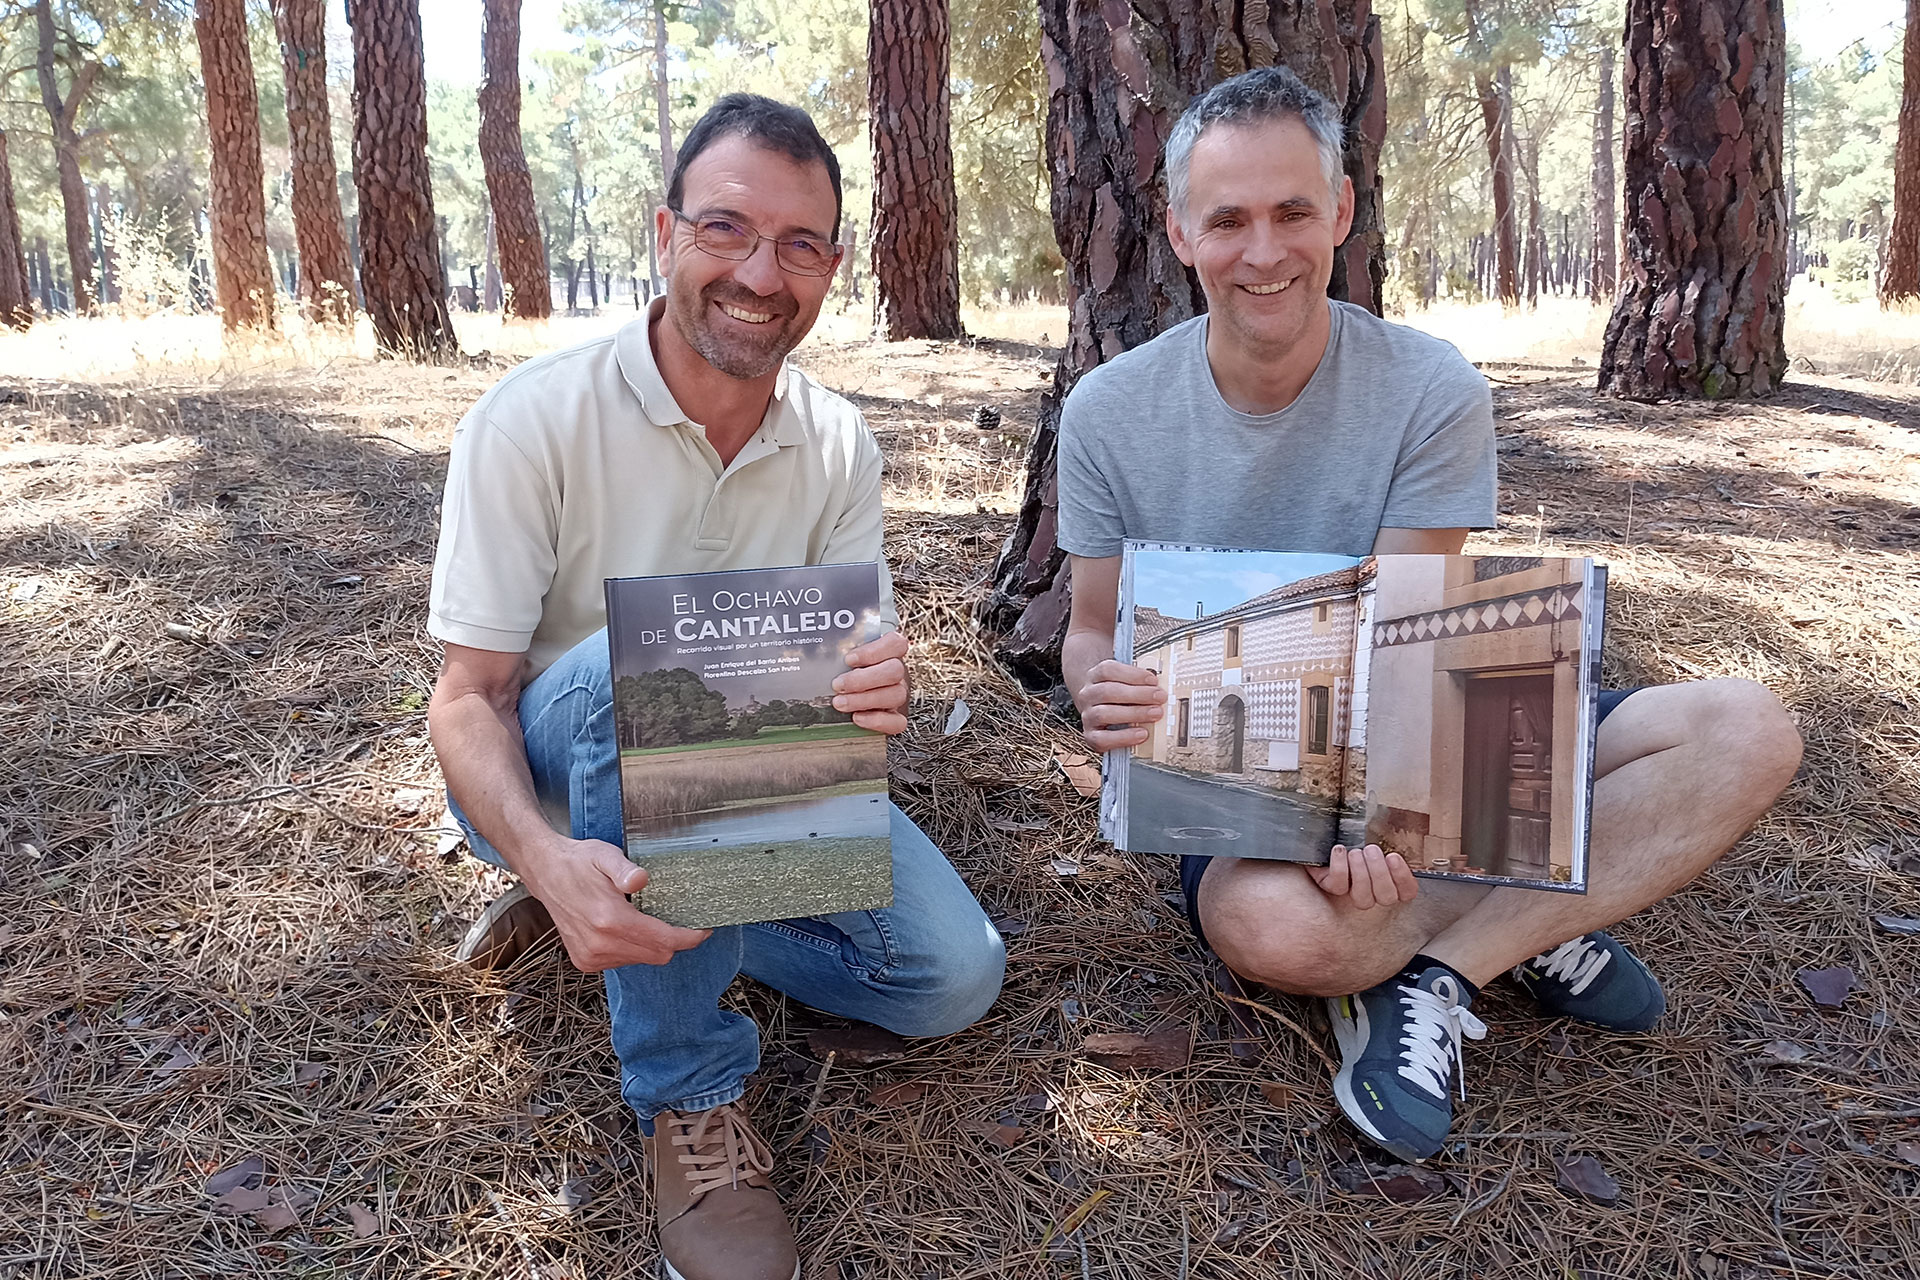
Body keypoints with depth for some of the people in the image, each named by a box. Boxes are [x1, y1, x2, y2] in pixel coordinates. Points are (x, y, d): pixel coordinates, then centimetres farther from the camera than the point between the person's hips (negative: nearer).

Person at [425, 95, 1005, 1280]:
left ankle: (637, 911, 3)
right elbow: (467, 697, -19)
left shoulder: (842, 447, -6)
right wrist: (547, 857, -40)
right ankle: (690, 1092, -23)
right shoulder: (535, 419, -19)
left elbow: (850, 667, -4)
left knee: (953, 974, -15)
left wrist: (877, 693, -32)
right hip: (555, 777, -3)